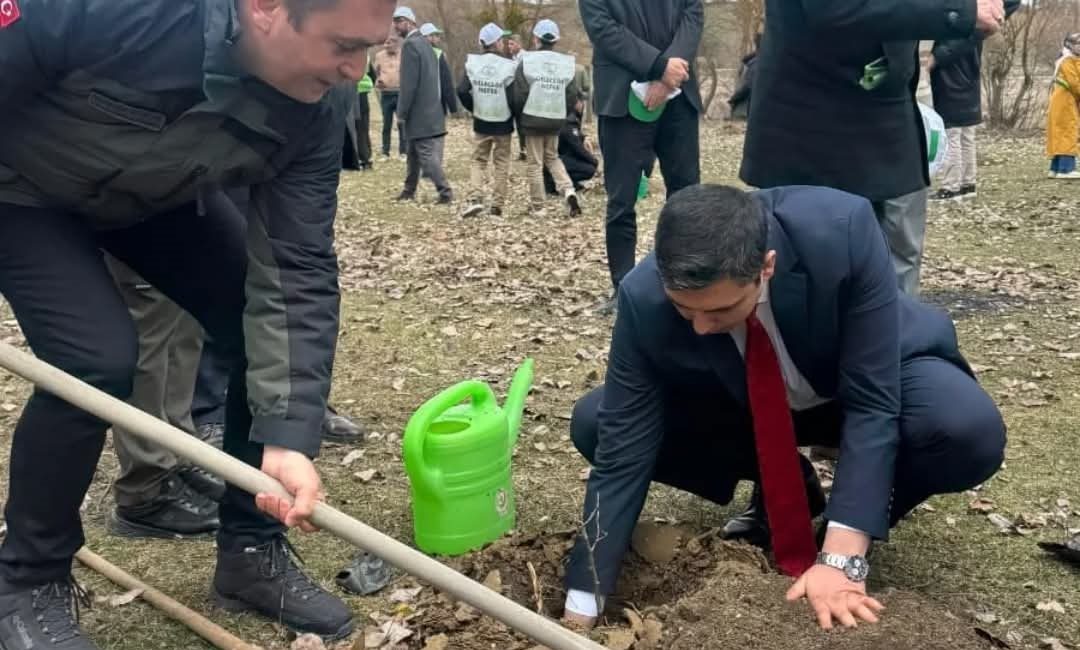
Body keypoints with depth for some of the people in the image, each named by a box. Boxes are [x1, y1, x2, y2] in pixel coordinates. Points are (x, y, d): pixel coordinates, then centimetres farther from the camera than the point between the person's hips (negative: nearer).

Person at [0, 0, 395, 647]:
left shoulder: (319, 102, -24)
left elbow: (296, 272, -24)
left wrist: (288, 435, -31)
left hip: (157, 194, 5)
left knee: (272, 327, -8)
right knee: (97, 356, -23)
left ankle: (252, 552, 12)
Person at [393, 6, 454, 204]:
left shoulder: (410, 44, -15)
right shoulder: (424, 42, 13)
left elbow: (409, 83, -19)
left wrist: (401, 112, -12)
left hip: (420, 112, -9)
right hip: (429, 109, 9)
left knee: (427, 155, -5)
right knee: (413, 153, 17)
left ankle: (445, 192, -5)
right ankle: (409, 191, 26)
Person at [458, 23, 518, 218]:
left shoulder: (472, 63, -5)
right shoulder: (508, 66, -12)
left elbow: (462, 91, -9)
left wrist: (474, 108, 7)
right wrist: (515, 115, 4)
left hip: (481, 123, 2)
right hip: (503, 124, -2)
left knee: (478, 161, 12)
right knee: (501, 164, 10)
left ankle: (475, 198, -7)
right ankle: (497, 205, 10)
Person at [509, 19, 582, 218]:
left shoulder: (527, 60, -9)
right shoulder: (566, 62, 0)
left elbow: (519, 94, -10)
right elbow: (572, 95, 0)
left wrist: (519, 118, 7)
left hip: (532, 119, -3)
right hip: (556, 120, 3)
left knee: (535, 164, 6)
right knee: (552, 157, 22)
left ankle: (538, 207, 9)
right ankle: (568, 190, 0)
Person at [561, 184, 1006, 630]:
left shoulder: (843, 231, -37)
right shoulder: (644, 298, -30)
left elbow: (871, 403, -32)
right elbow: (622, 450, -24)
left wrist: (842, 556, -38)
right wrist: (582, 608, -24)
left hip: (868, 386, -2)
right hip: (738, 403, 2)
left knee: (970, 430, -34)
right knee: (594, 424, -17)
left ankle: (859, 525, -2)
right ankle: (784, 488, 2)